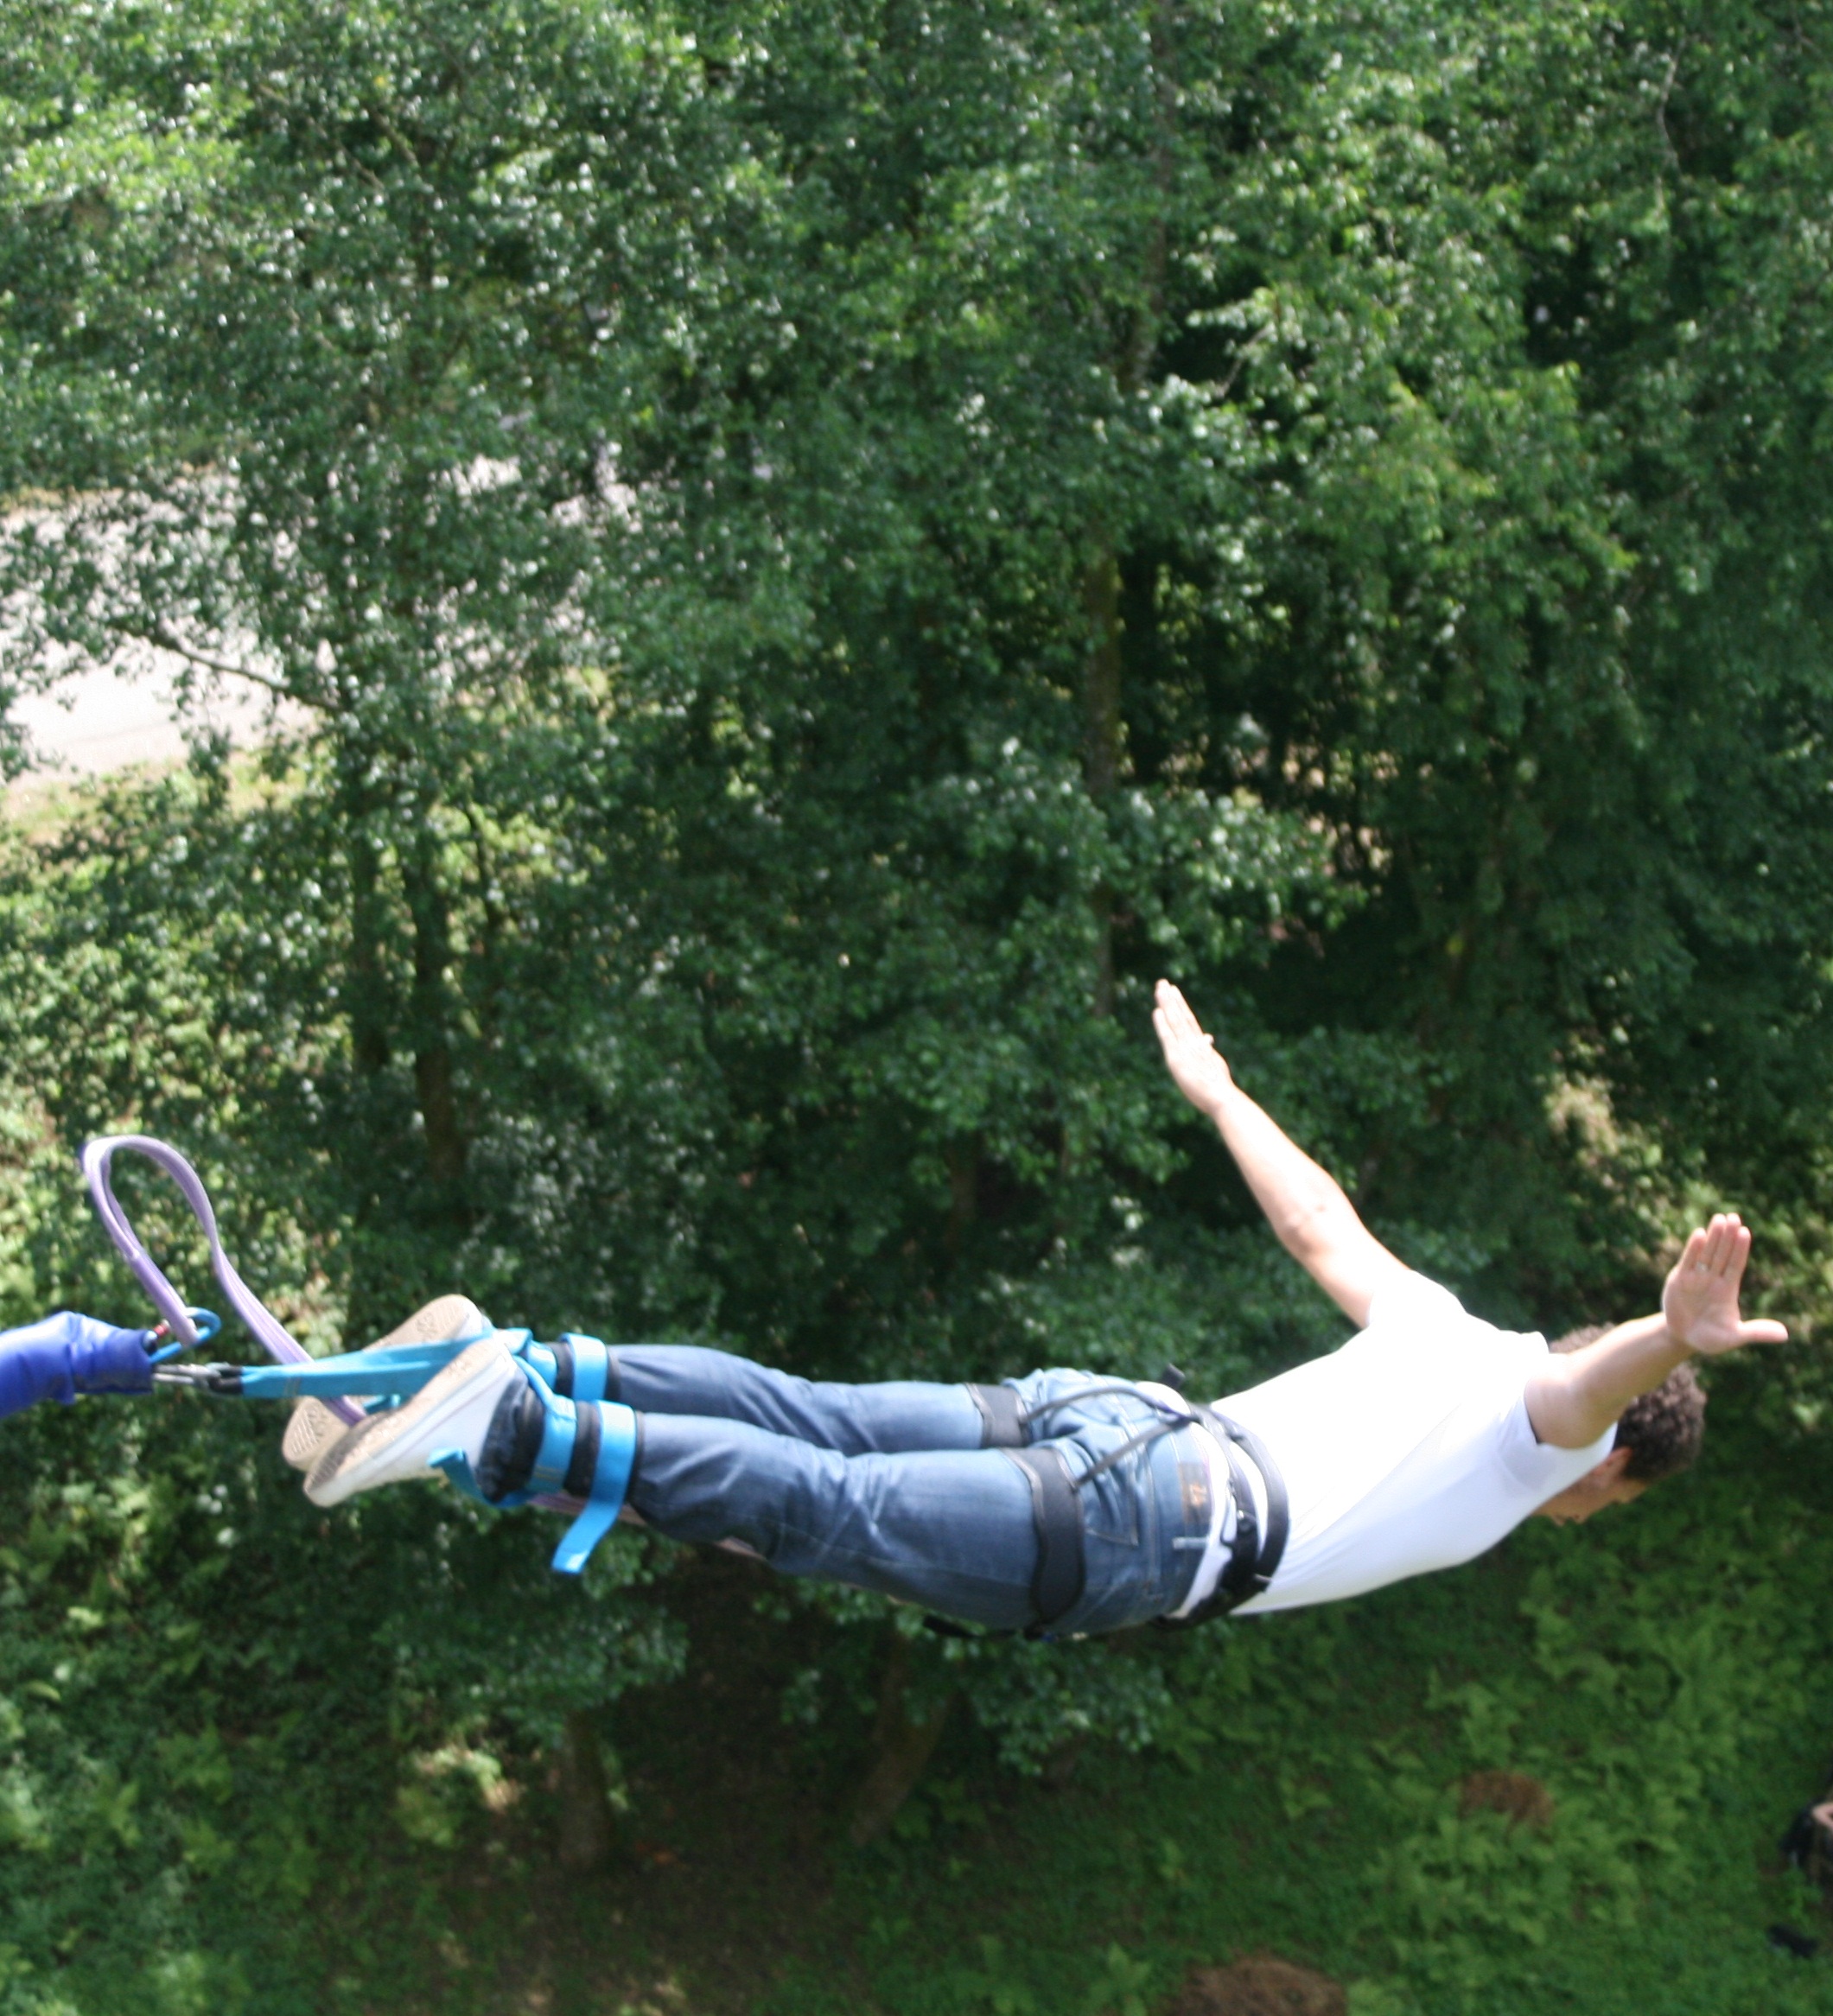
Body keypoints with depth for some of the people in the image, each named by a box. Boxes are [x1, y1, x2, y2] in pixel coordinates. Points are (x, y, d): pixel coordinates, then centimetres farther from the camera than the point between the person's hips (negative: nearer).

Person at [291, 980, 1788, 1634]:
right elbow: (1586, 1377, -17)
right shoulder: (1536, 1423, 8)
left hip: (1100, 1413, 8)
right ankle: (517, 1434, -33)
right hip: (1145, 1532, -8)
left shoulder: (1439, 1326, 28)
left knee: (805, 1422, -2)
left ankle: (541, 1371, -17)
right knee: (835, 1509, -19)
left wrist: (1214, 1092, 53)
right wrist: (1674, 1340, -40)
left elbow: (1314, 1217, 39)